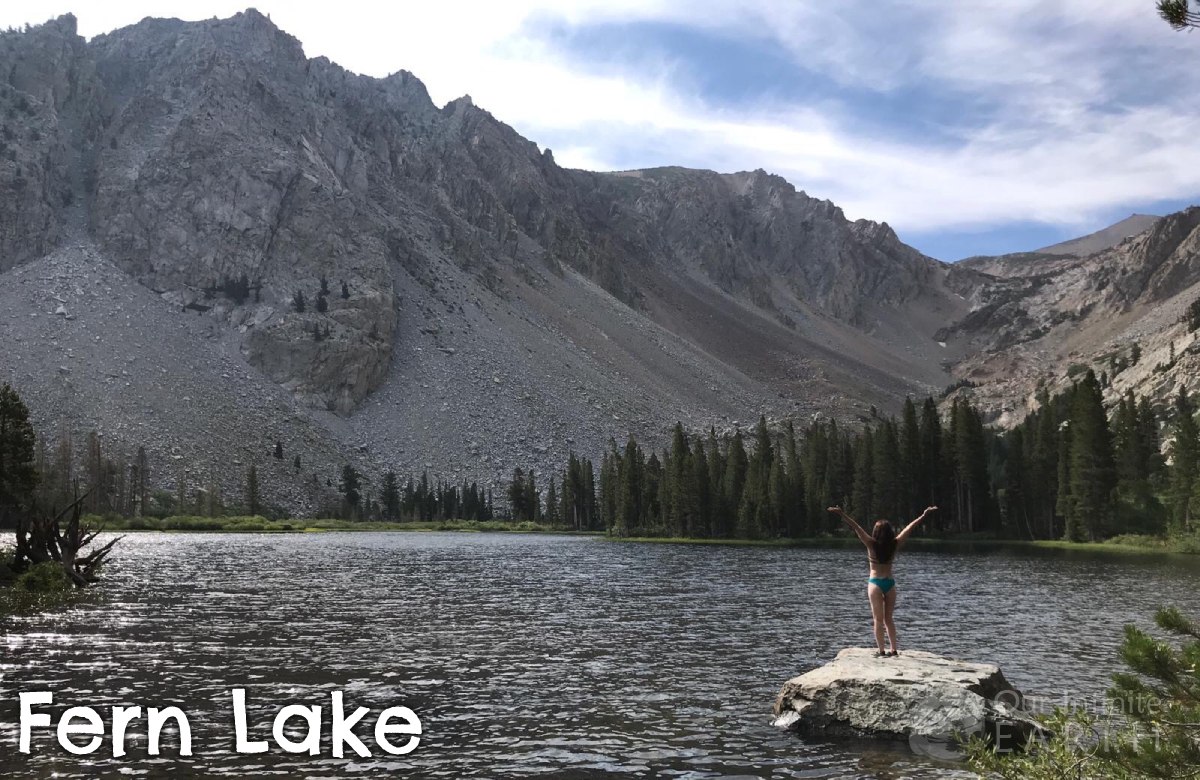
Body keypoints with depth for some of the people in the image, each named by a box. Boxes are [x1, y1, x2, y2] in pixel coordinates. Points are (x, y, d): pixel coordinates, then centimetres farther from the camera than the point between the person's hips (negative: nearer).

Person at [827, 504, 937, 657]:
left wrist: (842, 514, -19)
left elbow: (856, 527, -16)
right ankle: (894, 649, 14)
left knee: (878, 619, 1)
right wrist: (923, 516, 11)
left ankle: (881, 651, -2)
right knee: (888, 618, 15)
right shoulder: (894, 545, -4)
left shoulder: (872, 544, -12)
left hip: (875, 583, -3)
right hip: (890, 582, 3)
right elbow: (909, 528, 4)